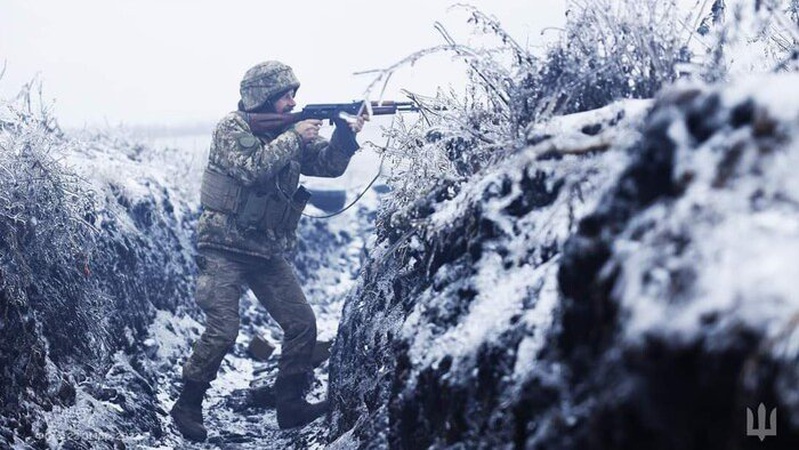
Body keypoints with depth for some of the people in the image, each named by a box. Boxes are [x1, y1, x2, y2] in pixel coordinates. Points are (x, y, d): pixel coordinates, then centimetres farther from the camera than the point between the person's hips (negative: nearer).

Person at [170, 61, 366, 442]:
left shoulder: (288, 132, 11)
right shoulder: (232, 128, -8)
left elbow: (329, 164, 6)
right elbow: (252, 168, -25)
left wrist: (345, 134, -12)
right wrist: (294, 137, -18)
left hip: (268, 252, 7)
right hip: (225, 248, -6)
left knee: (302, 324, 0)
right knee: (222, 331, -14)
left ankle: (291, 404, 13)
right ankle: (187, 406, 4)